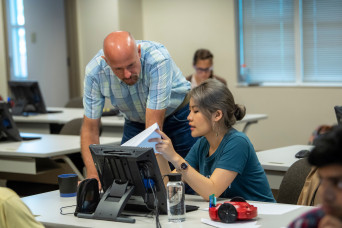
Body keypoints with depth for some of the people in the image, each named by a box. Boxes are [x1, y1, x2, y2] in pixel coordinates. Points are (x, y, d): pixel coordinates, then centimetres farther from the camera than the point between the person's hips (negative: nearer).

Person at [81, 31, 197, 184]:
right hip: (135, 123, 3)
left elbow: (154, 126, -38)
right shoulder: (94, 72, -27)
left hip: (178, 116, -3)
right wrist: (93, 176, -32)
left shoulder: (158, 60, -38)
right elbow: (90, 129, -18)